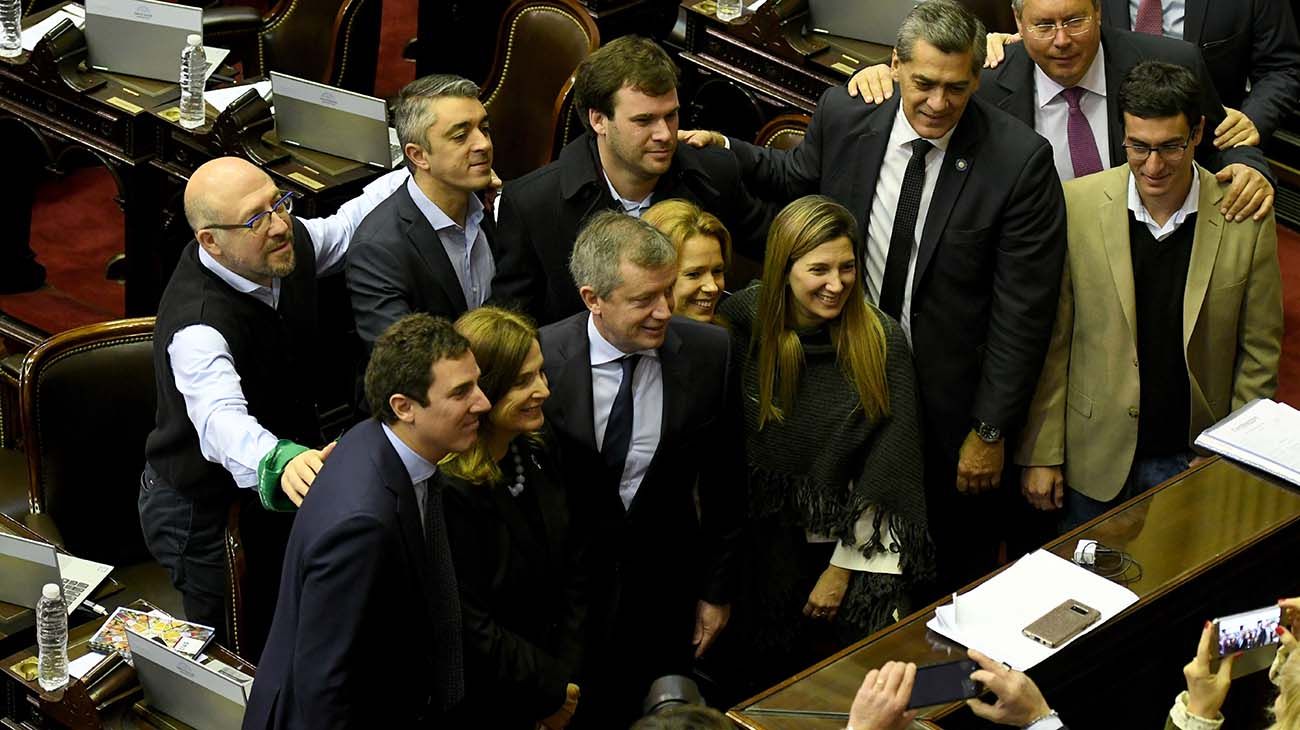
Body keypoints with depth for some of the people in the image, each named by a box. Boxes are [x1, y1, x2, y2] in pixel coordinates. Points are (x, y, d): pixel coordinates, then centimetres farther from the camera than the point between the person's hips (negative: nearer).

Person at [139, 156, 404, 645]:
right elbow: (222, 420, -55)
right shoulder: (198, 324, -38)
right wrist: (279, 461, -75)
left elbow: (346, 224, 10)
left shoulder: (290, 241, -13)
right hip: (205, 512, -7)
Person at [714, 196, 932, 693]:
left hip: (859, 541, -1)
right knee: (768, 677, 3)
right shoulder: (742, 321, -7)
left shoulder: (882, 341, -9)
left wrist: (842, 568, -8)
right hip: (769, 539, 1)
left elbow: (885, 465, -8)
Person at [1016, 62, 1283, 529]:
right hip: (1096, 457, 0)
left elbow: (1259, 350, 0)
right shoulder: (1076, 205, -9)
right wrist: (1041, 454, -4)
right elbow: (1051, 342, -3)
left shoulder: (1245, 216, -9)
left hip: (1195, 460, 0)